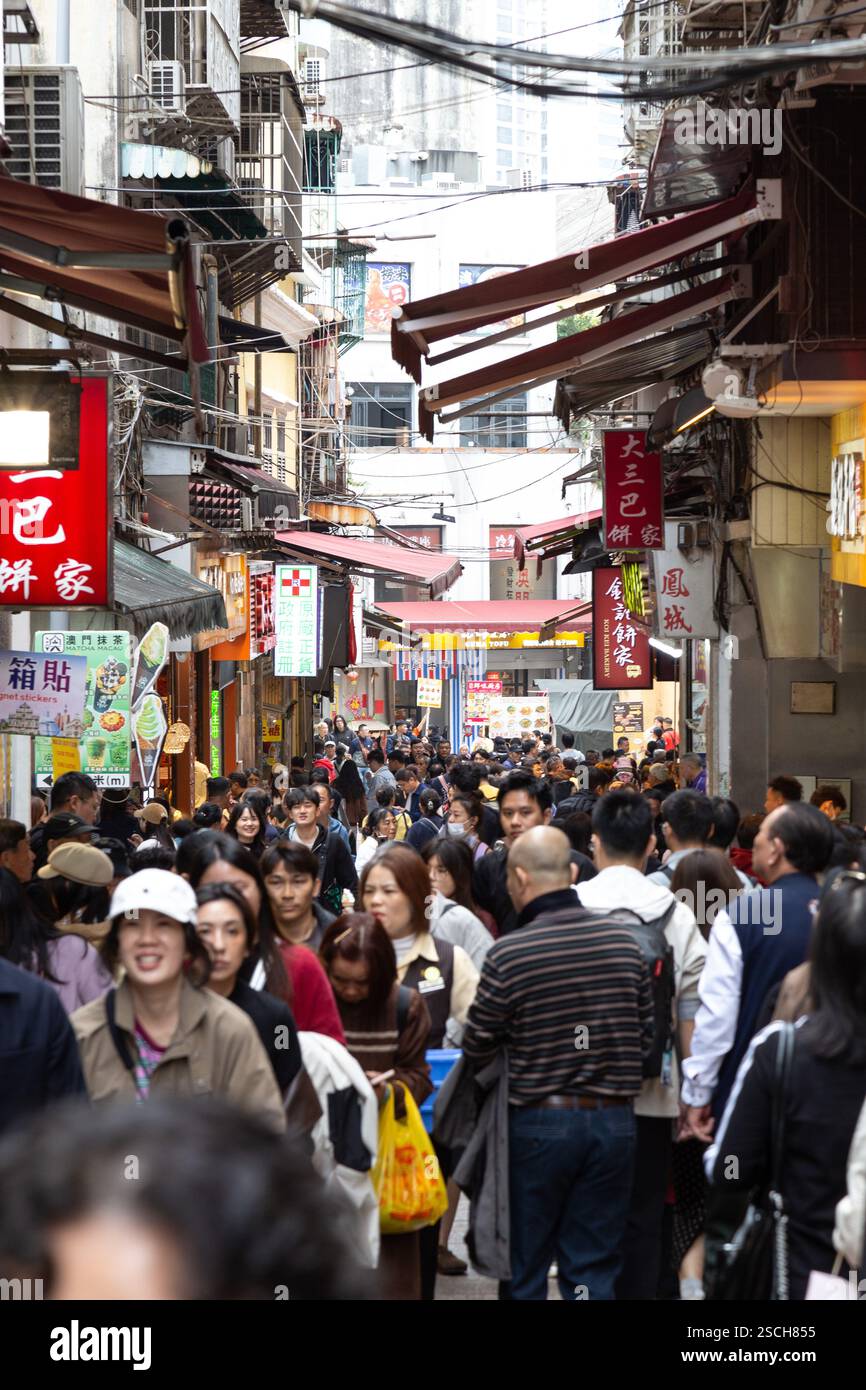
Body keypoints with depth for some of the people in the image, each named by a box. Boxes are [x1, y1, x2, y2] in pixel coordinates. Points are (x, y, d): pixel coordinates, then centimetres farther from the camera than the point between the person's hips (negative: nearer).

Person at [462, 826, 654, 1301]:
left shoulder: (508, 955, -15)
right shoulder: (623, 940, -2)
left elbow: (476, 1052, -6)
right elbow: (645, 1034, 5)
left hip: (539, 1123, -3)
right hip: (614, 1119, 3)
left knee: (524, 1270, 12)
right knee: (594, 1271, 10)